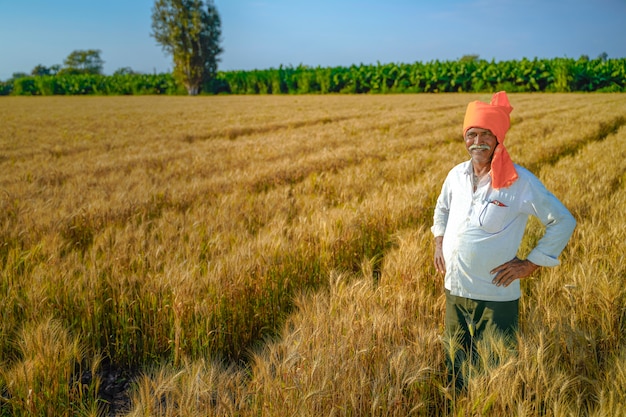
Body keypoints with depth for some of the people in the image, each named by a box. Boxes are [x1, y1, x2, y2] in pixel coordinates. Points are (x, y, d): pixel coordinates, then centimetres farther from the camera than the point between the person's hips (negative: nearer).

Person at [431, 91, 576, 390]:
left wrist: (530, 264, -9)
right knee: (455, 365, 19)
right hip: (454, 290, 5)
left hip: (496, 296, -5)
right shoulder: (457, 175, 2)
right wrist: (439, 242, 11)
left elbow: (563, 221, -6)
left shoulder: (520, 183, -13)